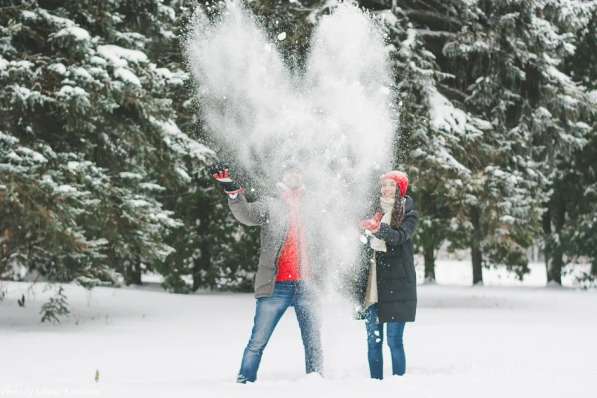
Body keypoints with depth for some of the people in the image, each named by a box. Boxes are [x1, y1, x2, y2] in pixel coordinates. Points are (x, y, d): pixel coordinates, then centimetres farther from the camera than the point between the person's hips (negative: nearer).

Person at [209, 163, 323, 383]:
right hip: (276, 287, -4)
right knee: (258, 341, -1)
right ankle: (244, 381, 7)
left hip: (303, 288, 4)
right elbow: (246, 214, -17)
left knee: (313, 340, 3)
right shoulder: (270, 206, 2)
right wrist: (233, 191, -32)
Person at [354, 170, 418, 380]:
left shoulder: (408, 213, 1)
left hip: (396, 284, -4)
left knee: (394, 340, -7)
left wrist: (379, 229, -37)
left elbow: (401, 236, -19)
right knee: (373, 340, 4)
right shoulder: (374, 210, 14)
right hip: (372, 284, 4)